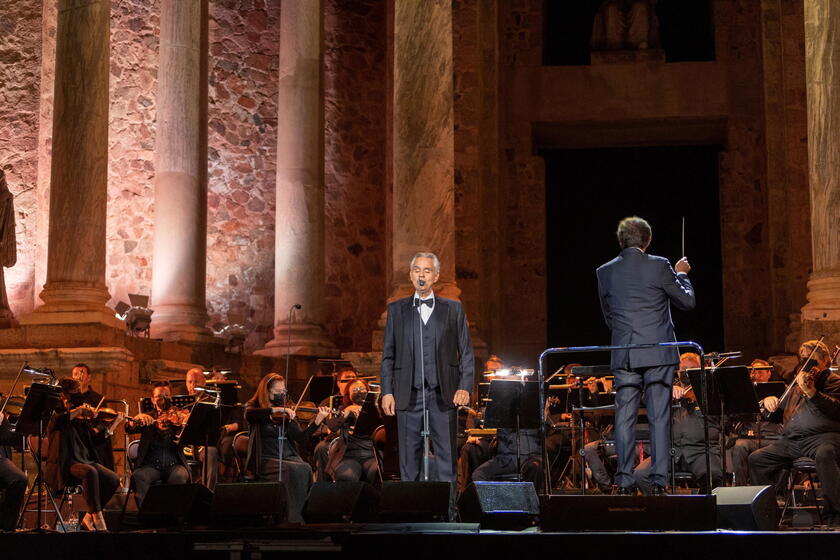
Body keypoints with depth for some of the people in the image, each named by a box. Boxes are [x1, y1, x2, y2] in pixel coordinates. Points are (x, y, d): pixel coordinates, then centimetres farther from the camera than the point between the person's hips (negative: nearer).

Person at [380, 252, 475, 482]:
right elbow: (388, 355, 10)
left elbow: (466, 352, 8)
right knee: (409, 454, 2)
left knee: (446, 454, -2)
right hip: (409, 394, 1)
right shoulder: (396, 309, 12)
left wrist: (465, 386, -4)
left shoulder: (453, 308, 10)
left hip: (443, 394, 0)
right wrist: (387, 392, 1)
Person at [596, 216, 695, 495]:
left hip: (623, 356, 2)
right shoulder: (659, 266, -4)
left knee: (624, 417, 4)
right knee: (659, 417, 1)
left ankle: (624, 480, 3)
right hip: (658, 354, -2)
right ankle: (658, 480, -1)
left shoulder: (605, 272, 6)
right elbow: (687, 301, 4)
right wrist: (681, 274, 20)